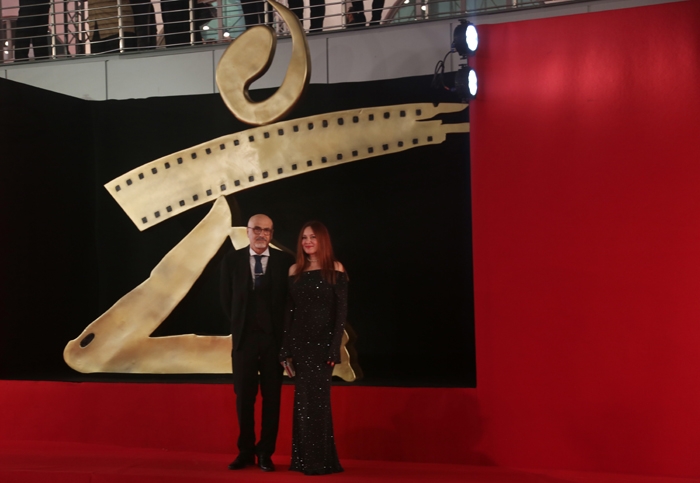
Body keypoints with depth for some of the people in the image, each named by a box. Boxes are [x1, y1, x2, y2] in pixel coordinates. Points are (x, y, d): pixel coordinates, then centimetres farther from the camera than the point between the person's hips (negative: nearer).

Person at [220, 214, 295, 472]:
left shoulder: (285, 260, -2)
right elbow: (227, 300, 7)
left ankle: (265, 452, 15)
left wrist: (282, 330, -2)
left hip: (274, 337, -1)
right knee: (244, 397, 7)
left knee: (271, 397, 5)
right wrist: (239, 325, 5)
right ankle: (246, 451, 19)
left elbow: (290, 299, 2)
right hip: (244, 337, 1)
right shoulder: (232, 259, 2)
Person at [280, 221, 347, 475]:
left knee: (317, 397, -2)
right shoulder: (295, 270, 9)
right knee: (303, 399, 7)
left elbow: (341, 310, -5)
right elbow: (289, 311, 8)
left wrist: (334, 347, -13)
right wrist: (286, 348, 3)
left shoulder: (335, 270, -1)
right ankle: (303, 459, 15)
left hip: (323, 341, -4)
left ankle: (320, 460, 6)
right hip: (299, 342, 4)